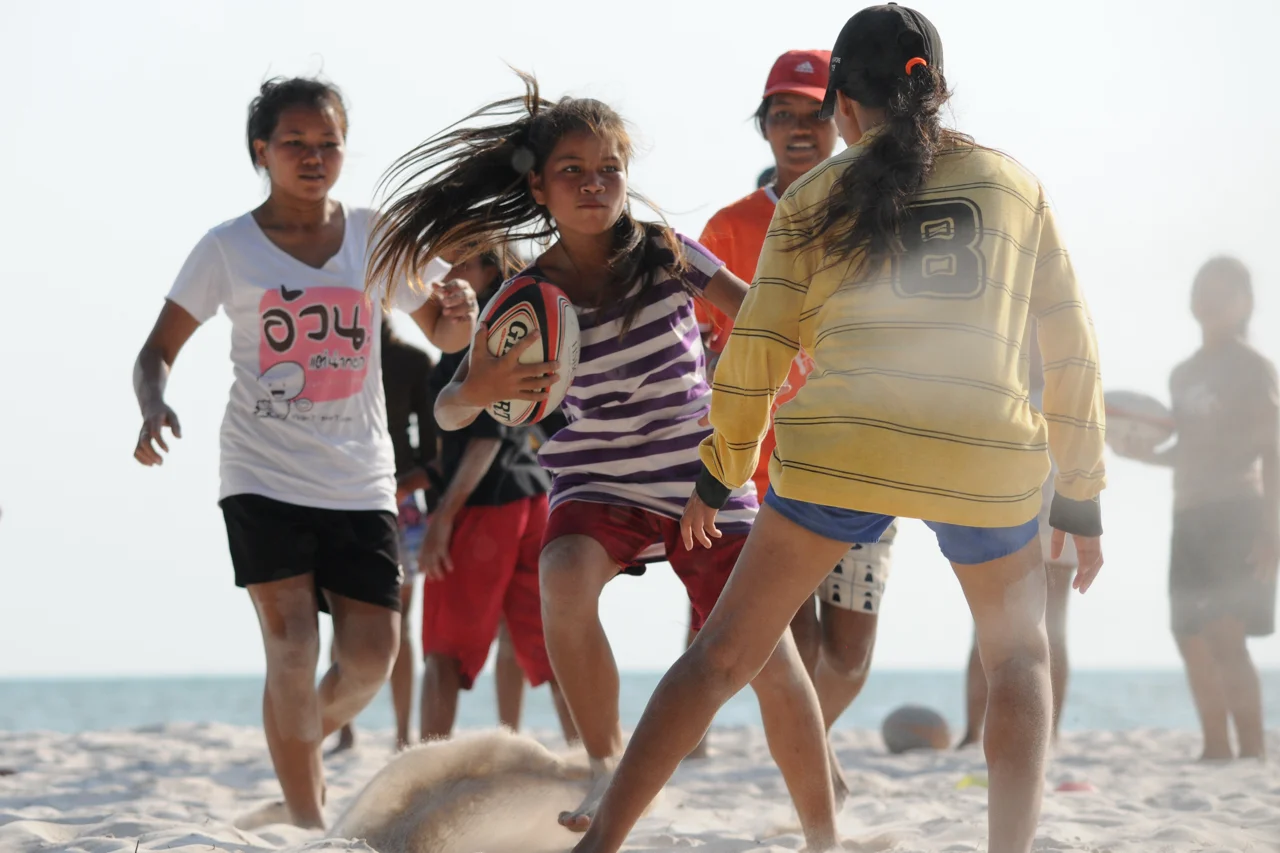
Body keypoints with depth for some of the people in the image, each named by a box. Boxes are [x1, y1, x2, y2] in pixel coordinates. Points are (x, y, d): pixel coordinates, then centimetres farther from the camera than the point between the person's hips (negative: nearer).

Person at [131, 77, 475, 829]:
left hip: (361, 479, 3)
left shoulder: (377, 236, 5)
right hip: (264, 477, -2)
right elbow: (159, 351, 1)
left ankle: (311, 739, 29)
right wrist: (154, 408, -21)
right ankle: (307, 822, -4)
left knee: (373, 653, -3)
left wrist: (460, 311, -11)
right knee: (292, 648, -13)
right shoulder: (229, 249, -2)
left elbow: (446, 337, 13)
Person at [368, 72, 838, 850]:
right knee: (564, 581, -34)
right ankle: (607, 767, -17)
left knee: (771, 662, -4)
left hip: (705, 480, 1)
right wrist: (480, 388, -29)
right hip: (600, 484, -1)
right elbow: (449, 412, -9)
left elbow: (756, 309, 8)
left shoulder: (664, 252, -5)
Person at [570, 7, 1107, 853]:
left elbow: (756, 355, 10)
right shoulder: (1016, 184, 17)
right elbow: (1072, 348, 16)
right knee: (1019, 657, 25)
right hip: (987, 463, 1)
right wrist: (1082, 496, 21)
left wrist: (719, 473, 23)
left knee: (723, 655, 10)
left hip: (840, 450, -1)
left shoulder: (814, 197, 14)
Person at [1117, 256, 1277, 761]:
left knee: (1225, 635, -16)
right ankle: (1217, 749, 14)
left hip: (1238, 512, -7)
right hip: (1190, 516, 7)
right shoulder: (1184, 375, 17)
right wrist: (1141, 453, 5)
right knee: (1191, 636, 6)